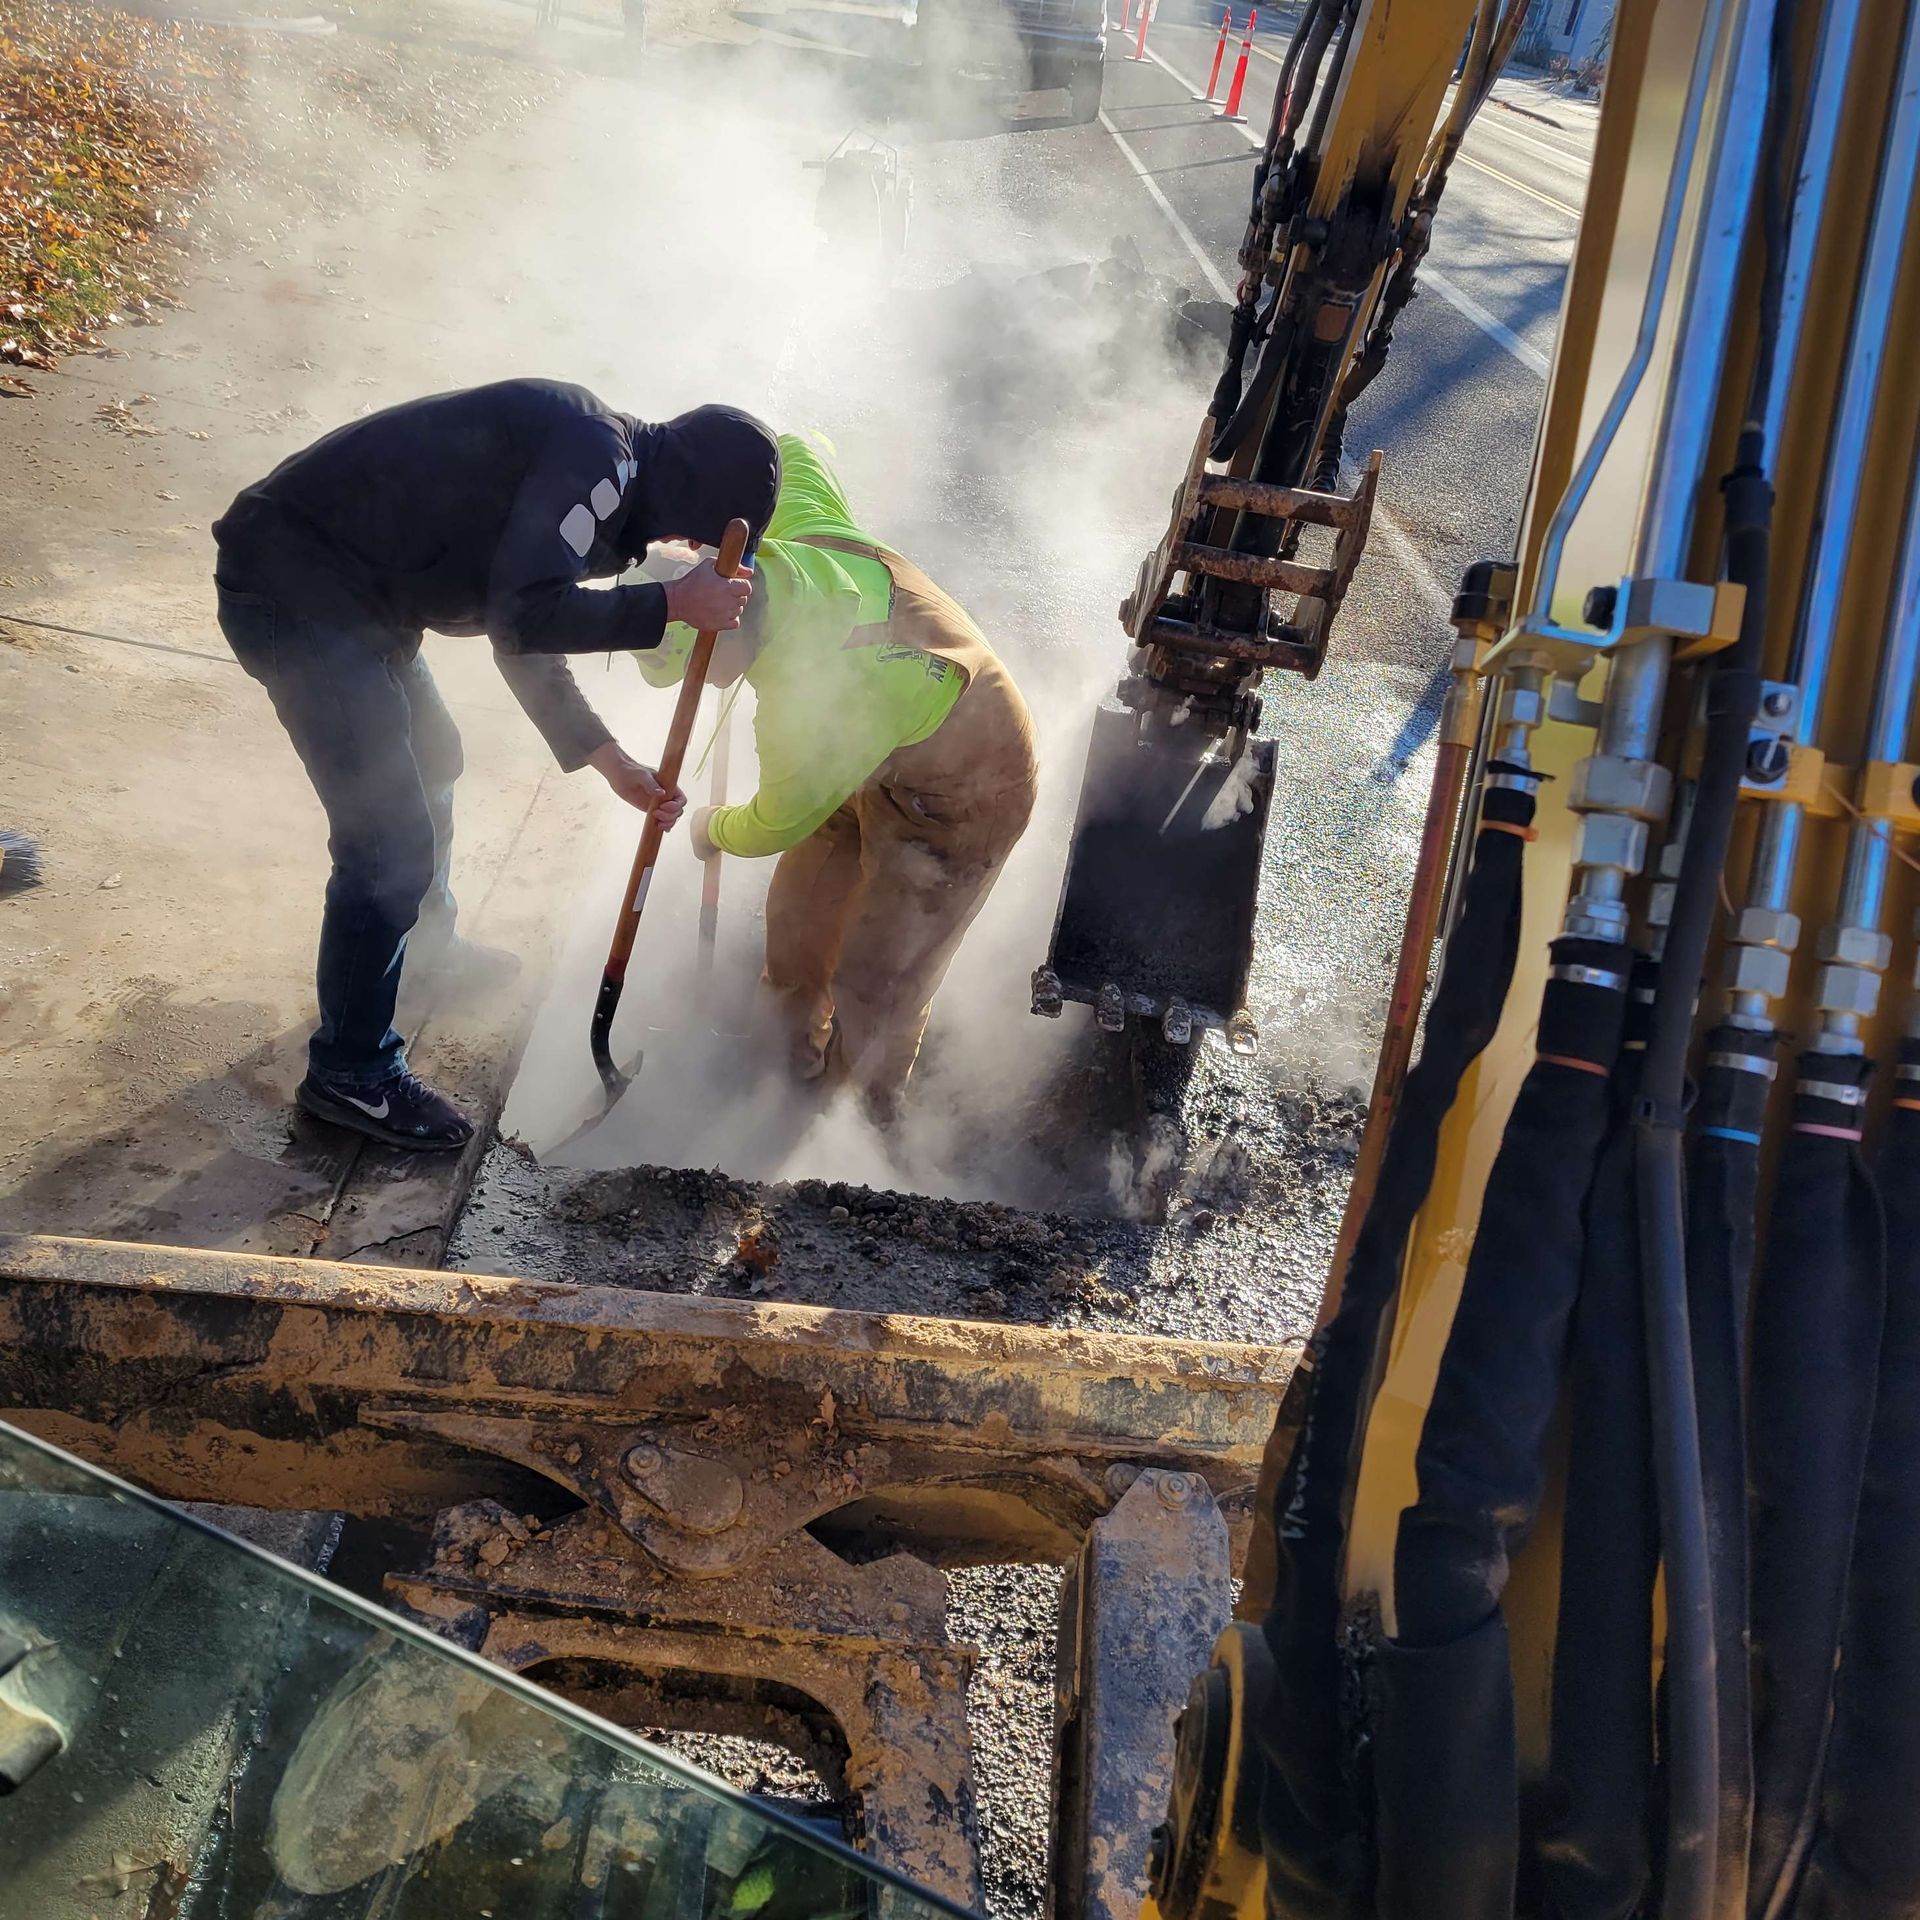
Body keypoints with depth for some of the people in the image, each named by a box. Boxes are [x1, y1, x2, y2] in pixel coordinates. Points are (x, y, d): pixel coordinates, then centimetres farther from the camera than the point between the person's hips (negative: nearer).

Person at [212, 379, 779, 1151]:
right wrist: (671, 605, -18)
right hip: (296, 594, -11)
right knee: (391, 840, -7)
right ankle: (351, 1072, 9)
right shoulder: (599, 455, -17)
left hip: (340, 587, 11)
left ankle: (425, 942, 53)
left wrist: (613, 763, 16)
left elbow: (526, 633, 19)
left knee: (430, 759, 29)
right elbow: (523, 618, -26)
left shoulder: (601, 463, 14)